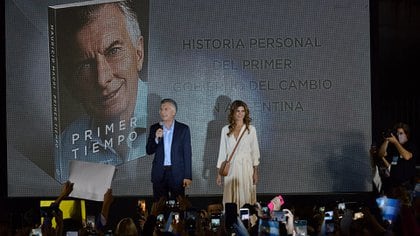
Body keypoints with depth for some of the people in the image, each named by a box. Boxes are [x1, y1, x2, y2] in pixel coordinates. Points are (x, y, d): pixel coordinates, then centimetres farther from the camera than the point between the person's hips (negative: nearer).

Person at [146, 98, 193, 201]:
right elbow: (149, 151, 6)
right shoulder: (155, 128, 8)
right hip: (159, 173, 2)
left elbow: (187, 154, 1)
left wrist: (188, 176, -5)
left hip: (177, 174, -2)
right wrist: (156, 138, -13)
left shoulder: (183, 129, 2)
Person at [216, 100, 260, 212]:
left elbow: (255, 151, 5)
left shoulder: (251, 129, 4)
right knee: (230, 199, 0)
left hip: (246, 167, -1)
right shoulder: (225, 130, 7)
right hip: (231, 168, 1)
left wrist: (255, 172, -2)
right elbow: (222, 152, 9)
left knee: (246, 198, -2)